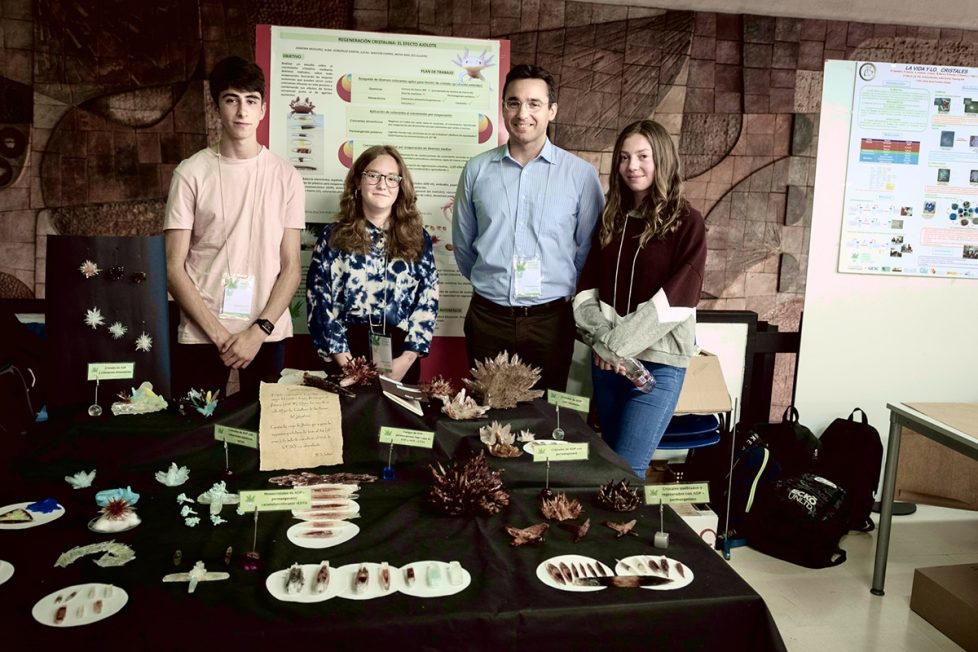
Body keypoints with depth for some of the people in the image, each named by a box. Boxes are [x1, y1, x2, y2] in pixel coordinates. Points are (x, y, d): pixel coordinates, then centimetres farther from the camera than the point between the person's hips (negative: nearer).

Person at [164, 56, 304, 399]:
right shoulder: (191, 173, 0)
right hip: (200, 336, -1)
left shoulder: (285, 176, 3)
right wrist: (219, 334, -10)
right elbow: (174, 267, -2)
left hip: (268, 335, 1)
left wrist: (259, 330, -9)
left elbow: (291, 267, 2)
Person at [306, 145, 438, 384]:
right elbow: (320, 299, -3)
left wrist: (406, 359, -10)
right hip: (348, 352, -1)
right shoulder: (334, 237, 2)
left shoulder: (418, 239, 5)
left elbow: (428, 301, 0)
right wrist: (343, 359, -11)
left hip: (400, 358, 1)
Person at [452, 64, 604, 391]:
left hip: (551, 319, -1)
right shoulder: (477, 170, 2)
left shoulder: (581, 174, -4)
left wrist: (563, 292, 8)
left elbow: (588, 250, 4)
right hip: (488, 316, 2)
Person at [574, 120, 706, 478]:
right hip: (607, 361, 5)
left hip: (658, 363, -5)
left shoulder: (686, 222, -5)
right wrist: (602, 339, -13)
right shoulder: (611, 219, 10)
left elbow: (677, 299, -14)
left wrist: (620, 344, -16)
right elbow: (587, 287, 4)